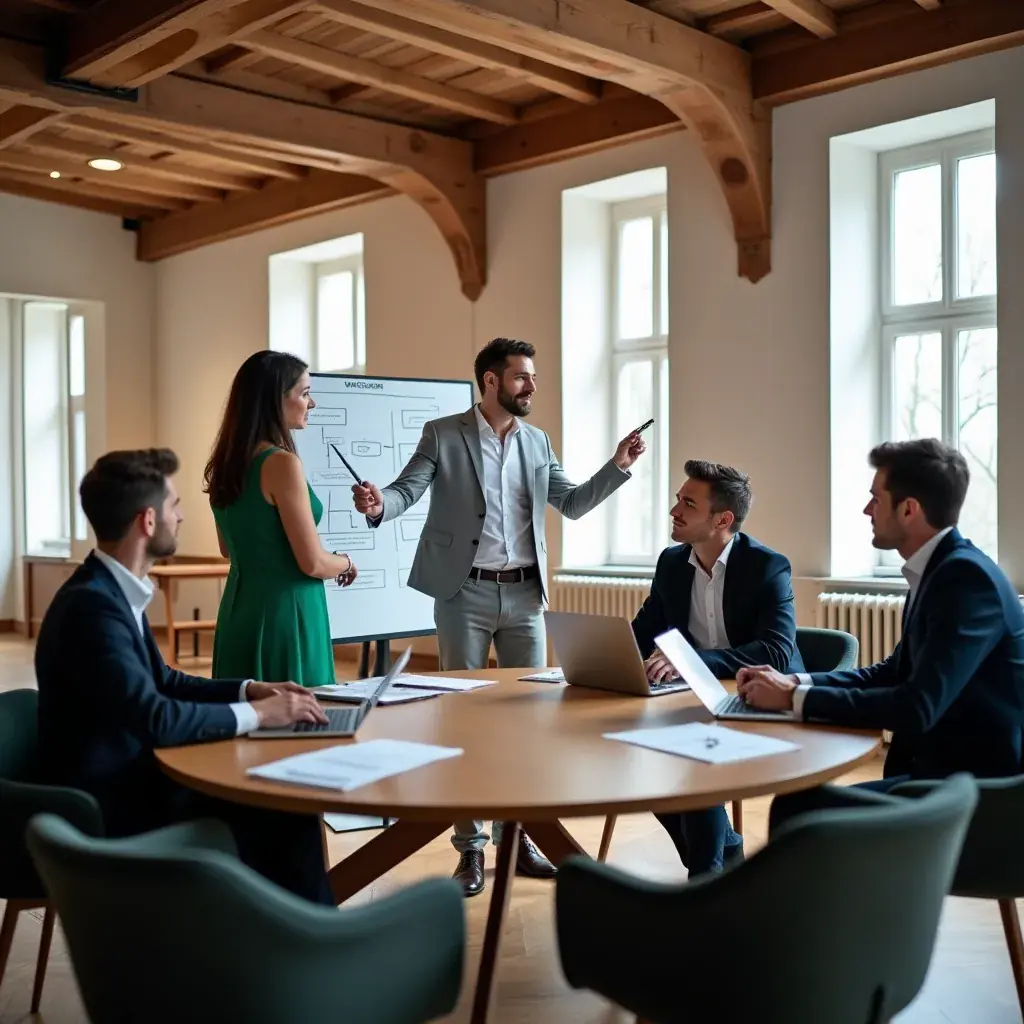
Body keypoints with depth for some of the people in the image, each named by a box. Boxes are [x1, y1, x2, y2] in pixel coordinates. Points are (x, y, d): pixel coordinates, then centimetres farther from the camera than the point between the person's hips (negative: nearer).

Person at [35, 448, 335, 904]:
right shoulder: (91, 604, -23)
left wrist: (248, 690, 5)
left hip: (130, 782, 9)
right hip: (109, 812, -9)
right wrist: (255, 714, -17)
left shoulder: (114, 592, 7)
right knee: (286, 814, -13)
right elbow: (153, 719, -29)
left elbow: (162, 682, 18)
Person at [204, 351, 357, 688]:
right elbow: (313, 563, -17)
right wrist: (346, 562, 3)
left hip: (240, 612, 9)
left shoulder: (227, 463, 7)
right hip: (282, 614, -8)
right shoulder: (282, 463, -17)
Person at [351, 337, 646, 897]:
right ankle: (471, 846, 14)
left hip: (524, 595, 4)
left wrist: (617, 466, 1)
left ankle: (520, 834, 20)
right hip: (465, 594, -4)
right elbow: (408, 490, -10)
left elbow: (572, 503, 13)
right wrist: (379, 503, -32)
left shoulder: (538, 442, 10)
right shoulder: (442, 434, -3)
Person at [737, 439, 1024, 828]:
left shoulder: (967, 577, -20)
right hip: (943, 769, 8)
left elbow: (916, 708, -27)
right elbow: (895, 672, 17)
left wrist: (795, 697, -17)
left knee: (800, 811, -17)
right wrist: (796, 682, 3)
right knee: (796, 803, -4)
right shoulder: (939, 569, 9)